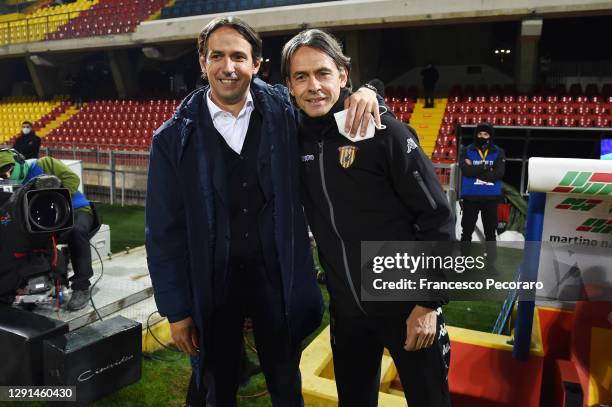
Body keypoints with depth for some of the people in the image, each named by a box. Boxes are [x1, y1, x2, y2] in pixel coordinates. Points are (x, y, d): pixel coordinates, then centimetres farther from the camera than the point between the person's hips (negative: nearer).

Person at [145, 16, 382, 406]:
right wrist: (177, 310, -4)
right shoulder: (175, 138, -7)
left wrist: (362, 94, -15)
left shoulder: (283, 111, -5)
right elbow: (164, 232, -4)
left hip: (276, 277, 1)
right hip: (212, 285, 0)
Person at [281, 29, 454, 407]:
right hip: (346, 310, 4)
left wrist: (430, 303, -13)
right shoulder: (296, 139, 0)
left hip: (407, 305, -4)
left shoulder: (383, 131, -15)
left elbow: (437, 218, -13)